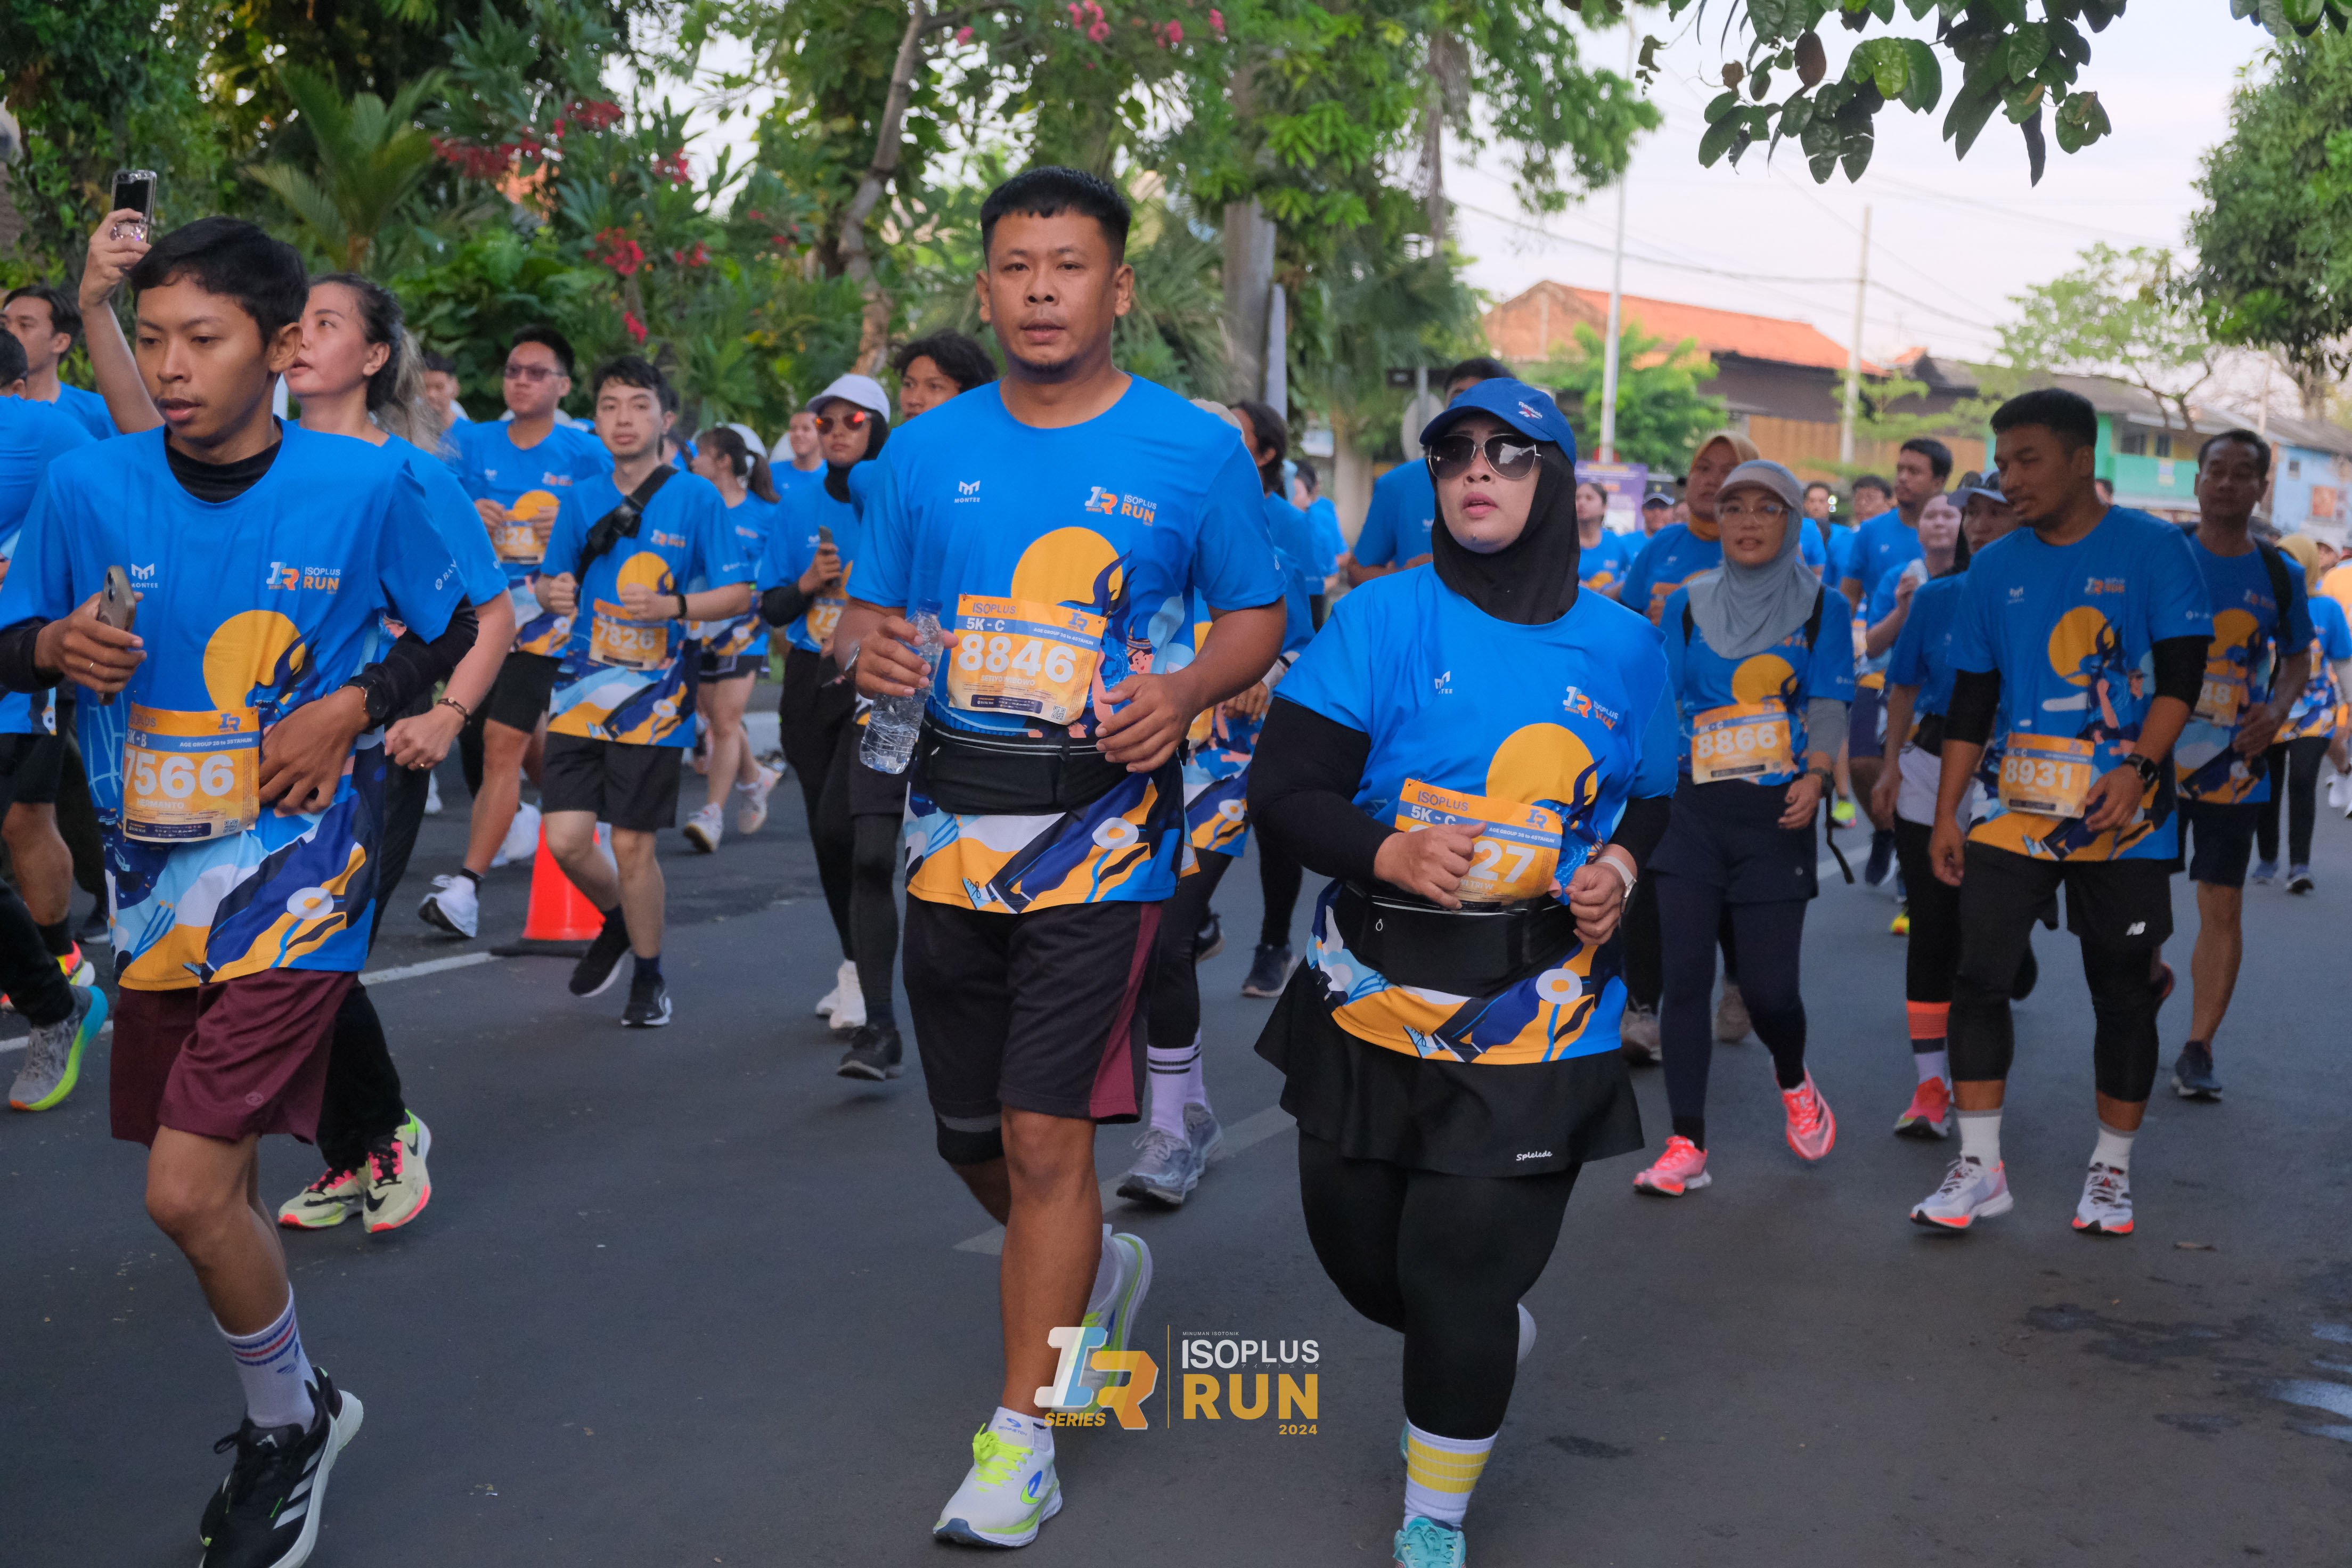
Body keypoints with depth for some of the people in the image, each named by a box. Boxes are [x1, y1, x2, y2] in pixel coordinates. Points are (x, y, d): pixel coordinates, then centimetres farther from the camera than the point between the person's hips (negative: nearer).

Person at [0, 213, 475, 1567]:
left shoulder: (368, 486, -8)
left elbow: (451, 632, 6)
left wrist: (353, 707, -10)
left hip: (297, 867, -4)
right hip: (157, 874, 4)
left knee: (188, 1190, -12)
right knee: (221, 1185, 14)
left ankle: (290, 1417, 15)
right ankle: (289, 1418, 38)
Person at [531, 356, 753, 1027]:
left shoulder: (697, 497, -4)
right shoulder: (582, 498, 9)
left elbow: (738, 594, -5)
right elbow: (553, 580, 18)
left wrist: (671, 606, -21)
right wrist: (552, 593, -6)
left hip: (652, 695, -4)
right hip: (583, 690, 4)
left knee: (632, 845, 0)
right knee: (566, 838, -2)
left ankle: (649, 977, 20)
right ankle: (617, 921, 30)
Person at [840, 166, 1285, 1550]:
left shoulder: (1196, 451, -3)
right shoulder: (928, 452, 6)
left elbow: (1259, 618, 4)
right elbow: (875, 611, 12)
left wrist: (1185, 692, -17)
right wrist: (872, 653, -12)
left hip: (1100, 832, -4)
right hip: (954, 826, 5)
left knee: (1044, 1137, -9)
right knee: (973, 1139, 14)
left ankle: (1020, 1440, 6)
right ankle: (1099, 1269, 45)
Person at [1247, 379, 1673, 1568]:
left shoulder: (1620, 646, 4)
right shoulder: (1383, 619, -5)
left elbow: (1653, 798, 19)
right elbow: (1281, 787, -10)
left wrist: (1618, 866, -3)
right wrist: (1387, 852, -27)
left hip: (1535, 1013, -1)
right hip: (1374, 991, 1)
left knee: (1461, 1270, -3)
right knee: (1355, 1241, 12)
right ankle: (1486, 1337, 47)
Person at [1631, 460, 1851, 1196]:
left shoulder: (1818, 606, 5)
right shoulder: (1688, 604, 10)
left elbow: (1829, 704, -1)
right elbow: (1663, 700, 10)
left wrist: (1815, 777, -18)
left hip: (1776, 813, -2)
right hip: (1691, 809, 2)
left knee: (1768, 984, -3)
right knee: (1684, 975, -5)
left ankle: (1794, 1083, 32)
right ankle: (1687, 1147, 3)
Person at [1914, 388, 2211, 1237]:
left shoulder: (2153, 548, -3)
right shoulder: (1995, 568, 8)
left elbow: (2180, 672, -7)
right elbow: (1971, 701, 10)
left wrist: (2137, 766, -21)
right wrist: (1945, 814, 6)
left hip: (2124, 811, -3)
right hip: (2018, 806, 3)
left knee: (2124, 990, 5)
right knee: (1979, 973, -7)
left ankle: (2111, 1169, 20)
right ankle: (1980, 1168, 1)